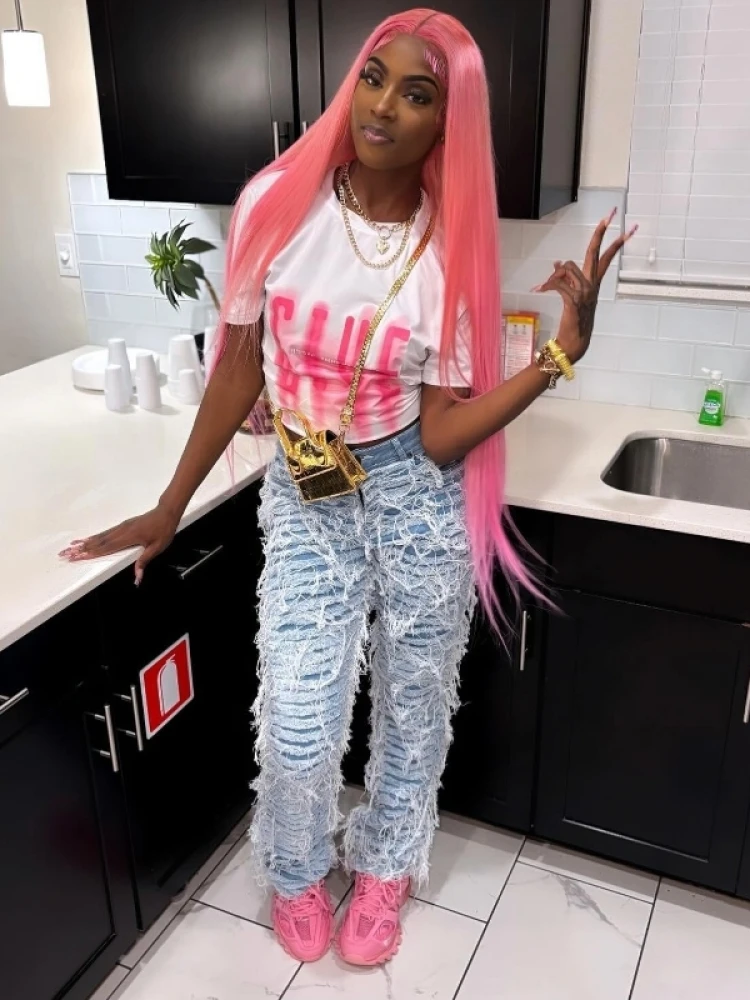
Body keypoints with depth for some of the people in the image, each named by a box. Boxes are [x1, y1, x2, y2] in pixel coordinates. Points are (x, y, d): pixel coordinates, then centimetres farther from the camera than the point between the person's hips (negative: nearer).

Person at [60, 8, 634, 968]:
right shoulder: (277, 204, -9)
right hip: (305, 502, 0)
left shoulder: (453, 250, -11)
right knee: (297, 731, 0)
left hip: (419, 502, 0)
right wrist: (171, 506, 5)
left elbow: (441, 436, -14)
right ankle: (296, 873, 37)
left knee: (413, 706, 15)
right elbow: (240, 365, 0)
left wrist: (560, 353, -25)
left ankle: (382, 866, 47)